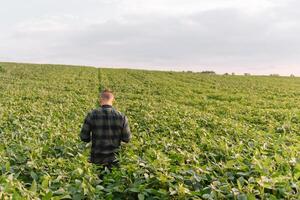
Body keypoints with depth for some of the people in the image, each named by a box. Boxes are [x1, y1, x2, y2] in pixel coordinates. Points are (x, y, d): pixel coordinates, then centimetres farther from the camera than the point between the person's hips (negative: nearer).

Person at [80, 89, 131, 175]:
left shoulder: (92, 115, -9)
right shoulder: (121, 116, -7)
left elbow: (84, 137, -4)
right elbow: (127, 138, -1)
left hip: (97, 159, 0)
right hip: (115, 159, 0)